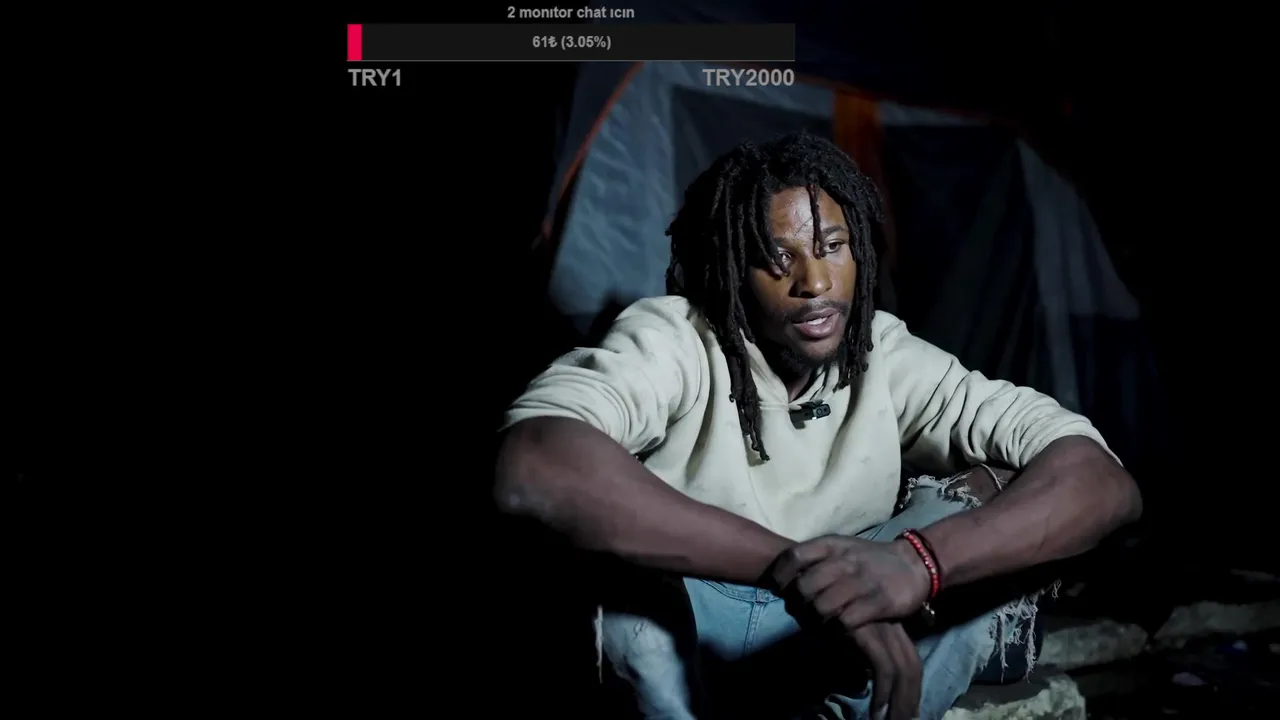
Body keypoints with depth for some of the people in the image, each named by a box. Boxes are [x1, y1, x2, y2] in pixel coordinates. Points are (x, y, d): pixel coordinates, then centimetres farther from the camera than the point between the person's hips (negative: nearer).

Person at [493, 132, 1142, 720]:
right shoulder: (672, 341, -18)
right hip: (669, 651, -3)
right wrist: (792, 564, -43)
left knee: (980, 509, -18)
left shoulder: (892, 358, -8)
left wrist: (917, 559, -40)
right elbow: (532, 469, -41)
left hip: (822, 653, 3)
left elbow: (1105, 482, -20)